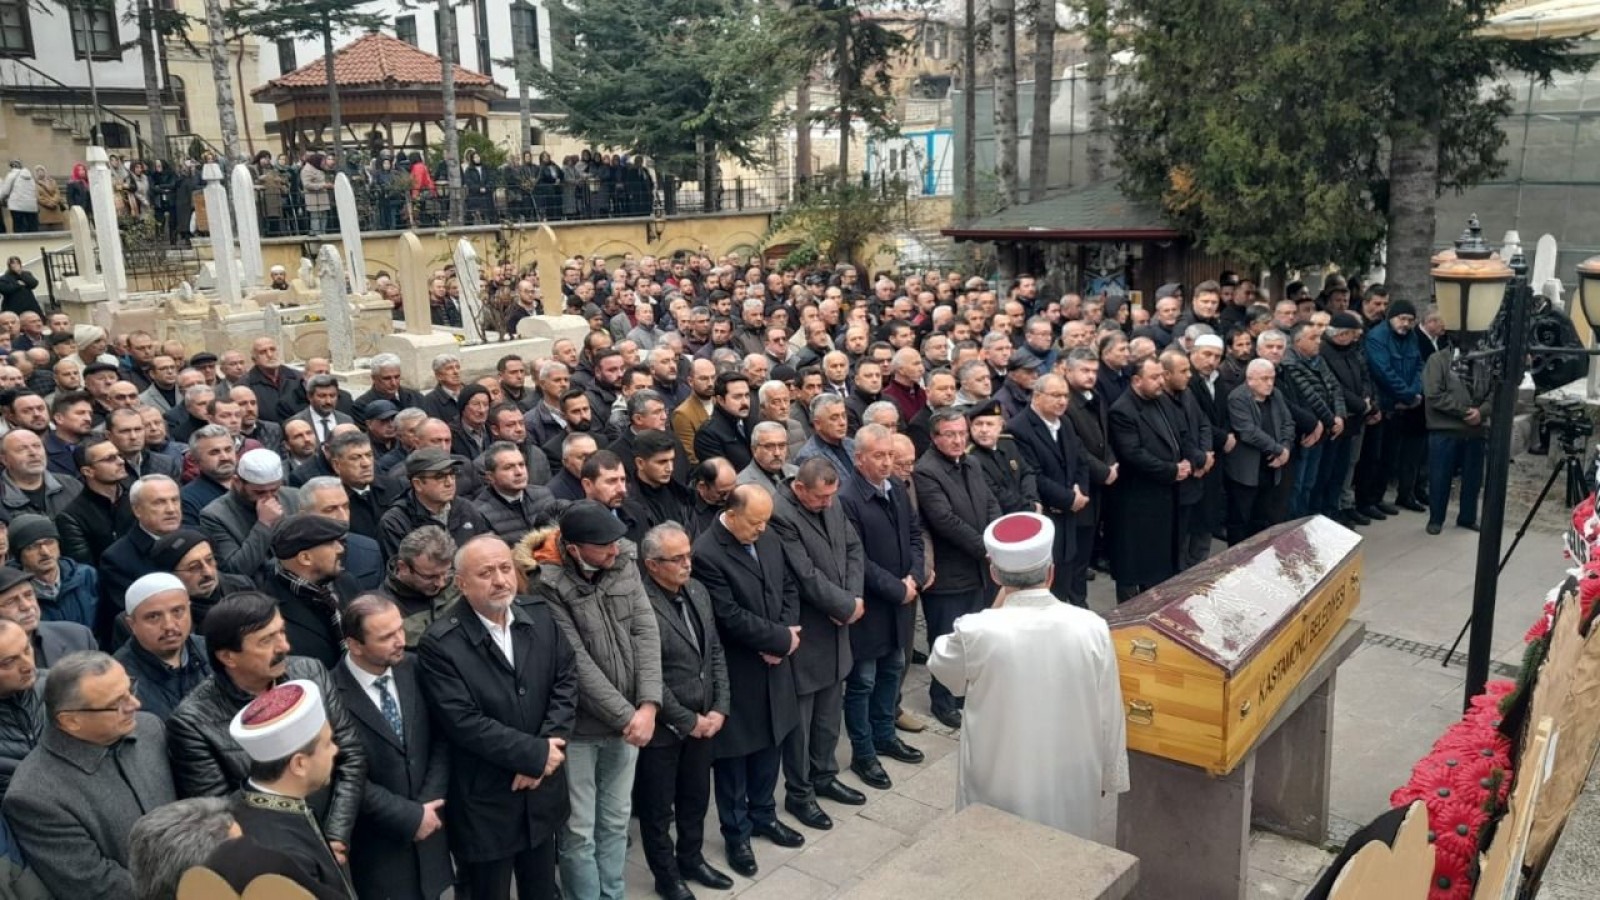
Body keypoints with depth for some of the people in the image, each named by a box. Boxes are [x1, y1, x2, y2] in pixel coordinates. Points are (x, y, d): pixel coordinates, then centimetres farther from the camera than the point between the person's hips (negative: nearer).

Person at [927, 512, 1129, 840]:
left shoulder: (976, 631, -22)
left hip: (999, 789, -2)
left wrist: (998, 606, -4)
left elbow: (940, 664, 1)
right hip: (1072, 785, 2)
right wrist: (1109, 774, 13)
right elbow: (1109, 714, -4)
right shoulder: (1091, 628, -15)